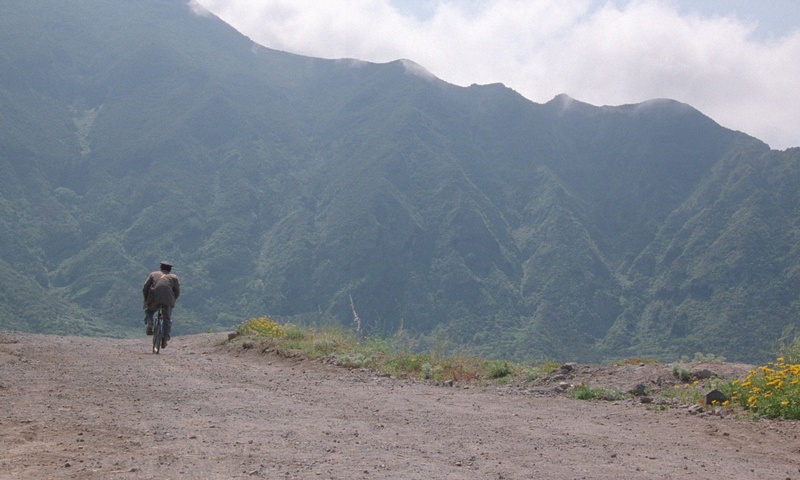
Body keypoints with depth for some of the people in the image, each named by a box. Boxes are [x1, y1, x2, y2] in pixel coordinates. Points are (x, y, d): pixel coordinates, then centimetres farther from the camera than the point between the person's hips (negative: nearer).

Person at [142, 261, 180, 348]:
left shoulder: (153, 274, 18)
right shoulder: (174, 277, 18)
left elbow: (145, 288, 12)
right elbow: (177, 292, 9)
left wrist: (146, 299, 22)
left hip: (153, 300, 0)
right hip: (168, 301, 0)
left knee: (148, 312, 28)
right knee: (167, 319, 17)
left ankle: (150, 327, 5)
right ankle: (165, 338, 6)